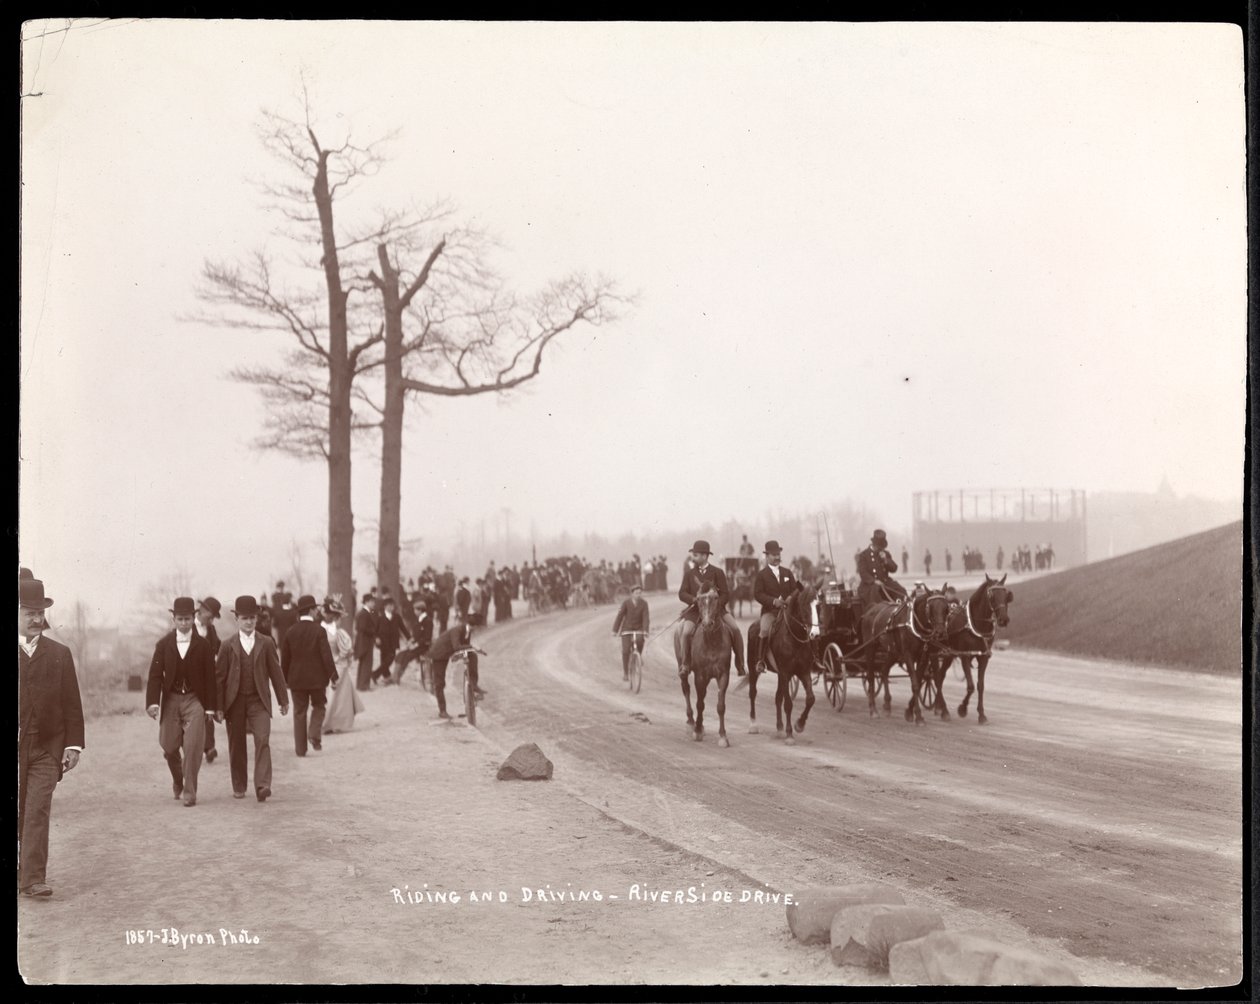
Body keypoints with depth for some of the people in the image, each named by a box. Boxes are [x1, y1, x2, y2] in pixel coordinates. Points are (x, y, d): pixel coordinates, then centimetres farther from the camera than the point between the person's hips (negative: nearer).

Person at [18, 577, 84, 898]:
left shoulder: (60, 654, 7)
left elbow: (72, 703, 7)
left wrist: (74, 744, 0)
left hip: (47, 747, 0)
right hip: (14, 747, 0)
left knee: (38, 811, -7)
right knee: (15, 814, 7)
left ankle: (33, 878, -8)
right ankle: (20, 873, 22)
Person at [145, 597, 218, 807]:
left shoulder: (202, 645, -1)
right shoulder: (164, 644, 2)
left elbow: (210, 677, 0)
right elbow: (155, 674, -2)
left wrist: (211, 706, -4)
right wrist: (153, 702, -13)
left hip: (194, 699, -2)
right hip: (170, 700, 2)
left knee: (193, 747, -11)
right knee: (169, 746, 7)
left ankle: (189, 792, -4)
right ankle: (178, 781, 35)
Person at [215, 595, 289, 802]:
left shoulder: (266, 643, 5)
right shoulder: (228, 646, 2)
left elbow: (275, 672, 7)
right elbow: (220, 677, 3)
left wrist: (283, 699, 7)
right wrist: (218, 706, -1)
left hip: (259, 700, 0)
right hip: (235, 701, 1)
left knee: (263, 740, -15)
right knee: (236, 745, 7)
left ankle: (263, 785, -20)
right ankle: (239, 786, 20)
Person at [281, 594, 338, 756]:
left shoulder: (290, 632, 0)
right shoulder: (319, 631, -10)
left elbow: (284, 658, 4)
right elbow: (327, 656, -13)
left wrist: (286, 679, 14)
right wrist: (333, 676, -6)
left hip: (296, 678, 2)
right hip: (317, 678, -2)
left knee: (299, 712, 8)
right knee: (318, 706, 17)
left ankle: (300, 748, 8)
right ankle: (315, 734, -5)